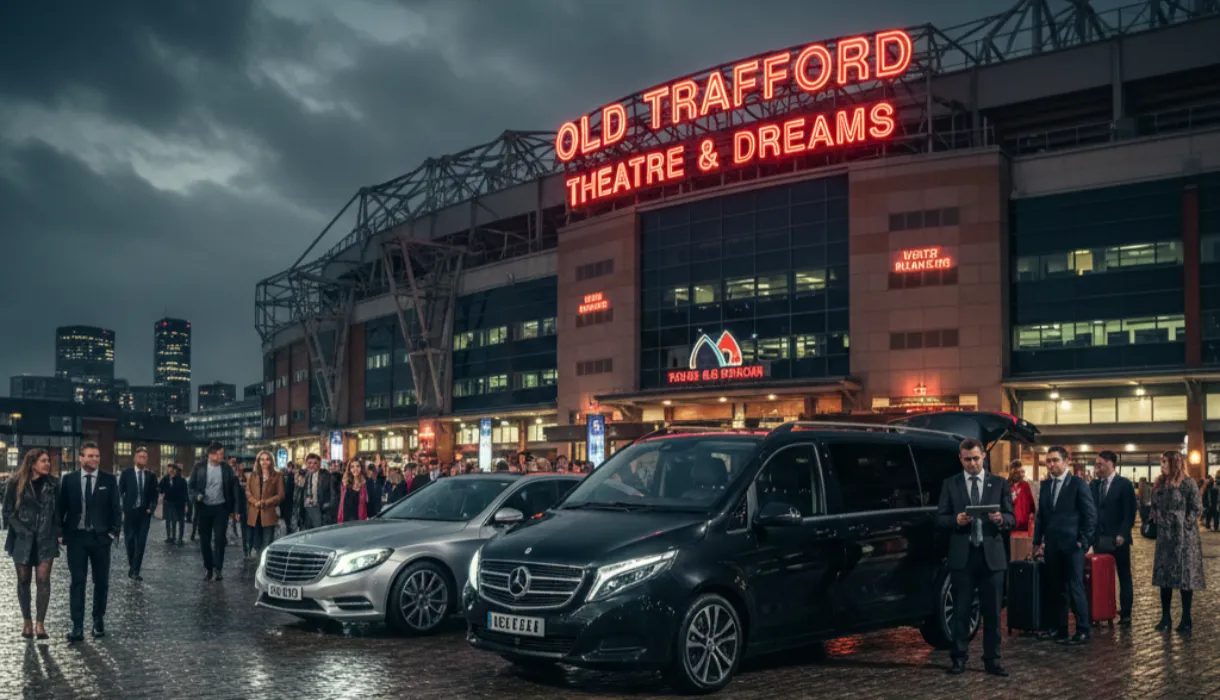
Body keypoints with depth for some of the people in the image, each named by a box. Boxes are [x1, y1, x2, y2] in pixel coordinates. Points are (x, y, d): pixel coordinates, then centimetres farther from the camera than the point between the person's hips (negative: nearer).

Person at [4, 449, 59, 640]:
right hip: (22, 540, 0)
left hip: (46, 540, 0)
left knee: (43, 579, -8)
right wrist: (23, 531, -11)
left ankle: (40, 622, -6)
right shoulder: (15, 484, -3)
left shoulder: (53, 484, 3)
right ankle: (27, 621, 20)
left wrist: (57, 533, -1)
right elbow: (8, 512, -2)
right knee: (24, 580, 8)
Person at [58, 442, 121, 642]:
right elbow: (61, 507, 6)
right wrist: (61, 533, -1)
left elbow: (116, 508, 2)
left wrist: (114, 532, -6)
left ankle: (98, 621, 21)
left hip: (101, 537, 0)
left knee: (101, 581, 7)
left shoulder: (109, 480, 0)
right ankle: (77, 627, -1)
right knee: (77, 582, -1)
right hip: (76, 537, 0)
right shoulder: (69, 479, 2)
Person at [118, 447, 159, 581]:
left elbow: (154, 495, 9)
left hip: (144, 513, 1)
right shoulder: (126, 473, 0)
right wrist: (121, 510, -8)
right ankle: (131, 567, 29)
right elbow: (120, 492, 0)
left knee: (141, 542, -6)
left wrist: (151, 508, -6)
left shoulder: (151, 476, 4)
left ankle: (135, 571, -2)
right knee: (129, 541, 8)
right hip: (129, 512, -1)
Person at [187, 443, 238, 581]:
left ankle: (218, 568, 0)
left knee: (219, 538, -9)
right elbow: (191, 486, 1)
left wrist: (234, 509, 2)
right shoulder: (199, 468, -4)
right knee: (204, 540, 7)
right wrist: (197, 496, -20)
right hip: (204, 508, 1)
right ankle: (208, 569, 19)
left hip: (221, 508, -1)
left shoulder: (227, 469, -1)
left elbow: (233, 489, 3)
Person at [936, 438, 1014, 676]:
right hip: (962, 555, -1)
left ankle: (992, 660, 12)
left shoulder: (999, 484, 7)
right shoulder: (950, 484, 5)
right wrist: (956, 520, -18)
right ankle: (959, 658, 11)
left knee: (992, 611, 5)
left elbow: (1011, 518, 4)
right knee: (961, 609, 4)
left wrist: (1001, 519, -18)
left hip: (992, 554, 1)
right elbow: (940, 518, 2)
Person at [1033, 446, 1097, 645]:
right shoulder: (1045, 485, 12)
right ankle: (1059, 628, 17)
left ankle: (1083, 631, 3)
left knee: (1075, 588, -4)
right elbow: (1040, 515, 16)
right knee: (1057, 589, 10)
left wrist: (1083, 541, -10)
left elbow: (1090, 515, -6)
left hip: (1072, 544, -6)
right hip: (1052, 545, 6)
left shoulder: (1078, 483, -5)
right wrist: (1037, 541, 11)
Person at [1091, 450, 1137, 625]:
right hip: (1099, 539, 4)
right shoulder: (1093, 485, 11)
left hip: (1118, 539, -4)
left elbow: (1129, 513, -8)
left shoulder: (1124, 484, -5)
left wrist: (1122, 534, -14)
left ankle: (1125, 613, 10)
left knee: (1124, 576, 6)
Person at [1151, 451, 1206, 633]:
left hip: (1184, 537, -6)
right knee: (1164, 576, 7)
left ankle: (1186, 620, 6)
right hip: (1164, 537, 6)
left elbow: (1196, 508, -9)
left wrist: (1184, 526, -13)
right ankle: (1165, 617, 13)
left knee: (1185, 576, 0)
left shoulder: (1187, 483, -8)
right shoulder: (1160, 484, 10)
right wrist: (1157, 520, 4)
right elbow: (1155, 506, 19)